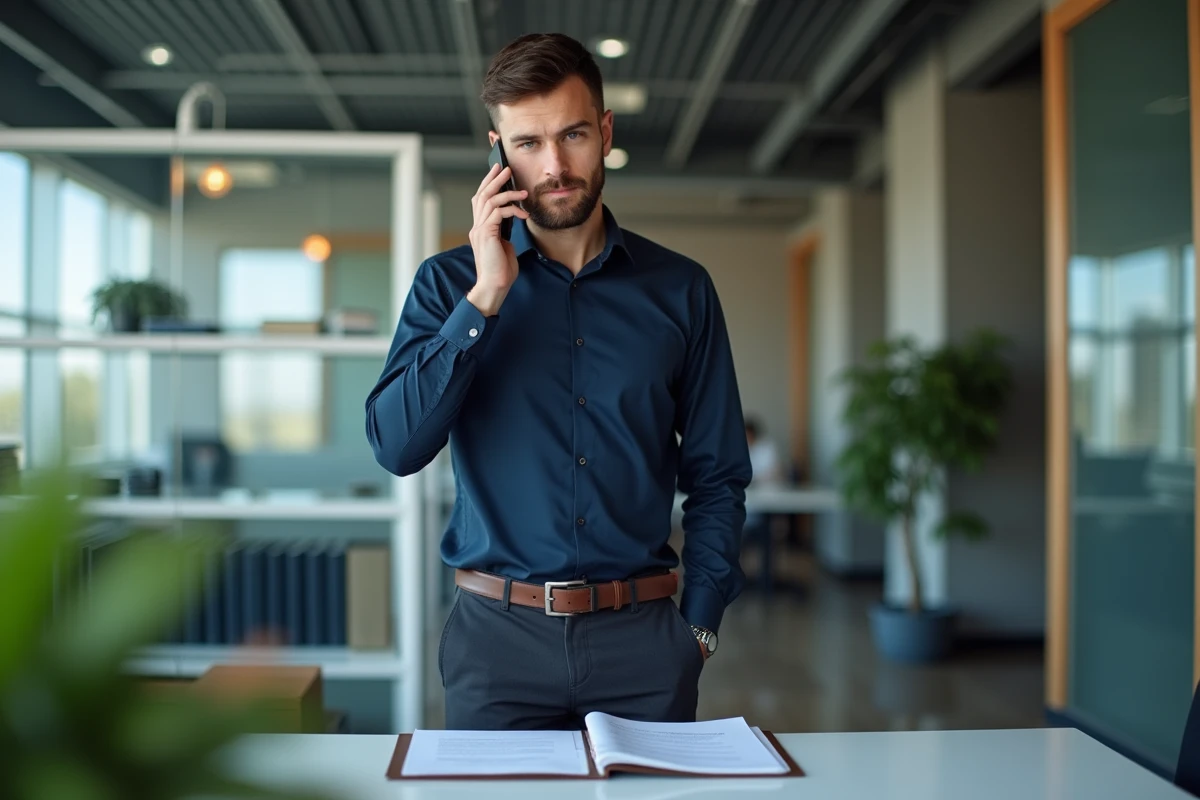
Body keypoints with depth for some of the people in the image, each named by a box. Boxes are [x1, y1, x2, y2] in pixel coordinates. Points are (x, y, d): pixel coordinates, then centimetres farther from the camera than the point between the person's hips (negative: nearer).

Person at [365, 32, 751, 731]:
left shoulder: (680, 289, 4)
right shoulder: (450, 282, 2)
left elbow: (717, 478, 6)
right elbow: (397, 446, -11)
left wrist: (699, 627, -2)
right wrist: (485, 298, -15)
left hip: (642, 633, 1)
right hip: (499, 630, 0)